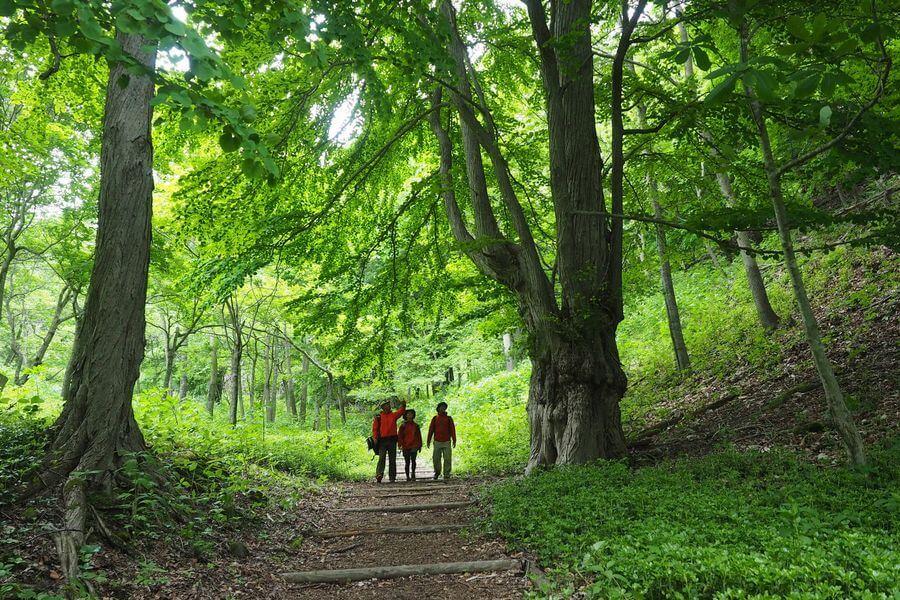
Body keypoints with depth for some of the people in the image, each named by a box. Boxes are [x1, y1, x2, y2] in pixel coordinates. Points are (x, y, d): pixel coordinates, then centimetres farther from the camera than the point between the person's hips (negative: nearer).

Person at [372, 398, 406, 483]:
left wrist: (403, 405, -19)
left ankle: (392, 477, 11)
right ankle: (379, 475, -17)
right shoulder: (379, 417, 3)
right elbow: (375, 428, 0)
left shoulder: (394, 415, 12)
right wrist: (375, 438, -10)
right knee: (382, 458, -12)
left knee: (392, 459, 6)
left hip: (392, 440, 3)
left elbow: (401, 411, -2)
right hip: (382, 440, -3)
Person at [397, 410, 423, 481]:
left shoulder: (416, 425, 10)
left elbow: (419, 436, 16)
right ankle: (408, 476, 13)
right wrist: (401, 445, -7)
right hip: (406, 447, 0)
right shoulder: (403, 426, 5)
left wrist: (420, 445, 13)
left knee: (413, 460, -16)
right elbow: (400, 436, 3)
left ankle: (413, 473, -4)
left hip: (414, 446, 0)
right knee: (407, 462, 4)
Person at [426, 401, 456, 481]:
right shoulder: (435, 418, 8)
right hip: (437, 442, 1)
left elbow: (452, 430, 5)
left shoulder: (449, 418, 7)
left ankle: (446, 475, 2)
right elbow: (431, 430, 9)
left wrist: (454, 441, -2)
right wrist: (428, 441, 5)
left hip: (447, 442, -1)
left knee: (447, 459, -5)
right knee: (436, 458, 3)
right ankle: (437, 472, 25)